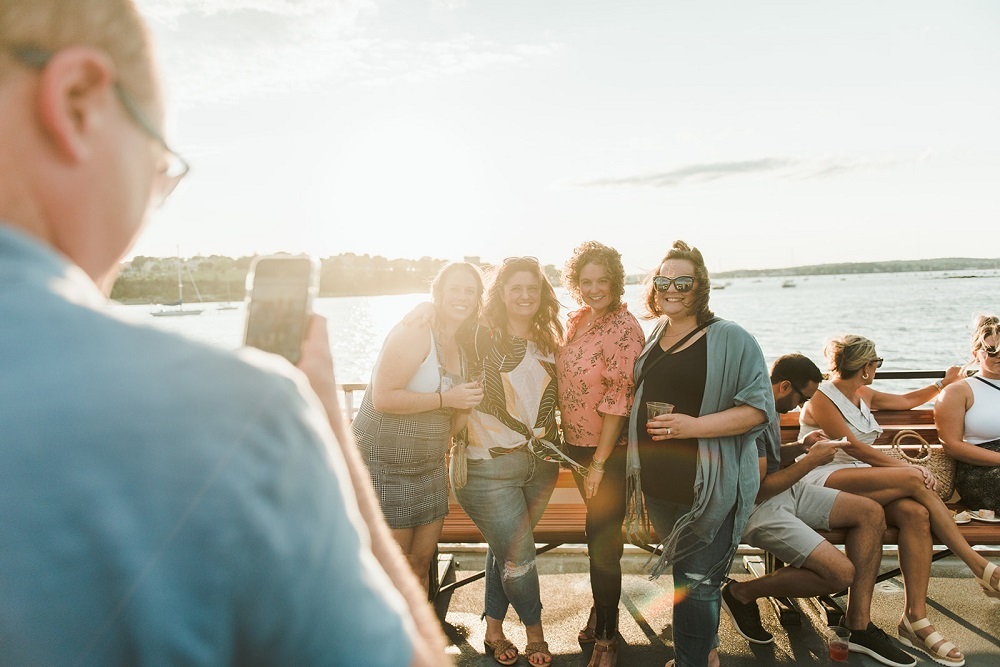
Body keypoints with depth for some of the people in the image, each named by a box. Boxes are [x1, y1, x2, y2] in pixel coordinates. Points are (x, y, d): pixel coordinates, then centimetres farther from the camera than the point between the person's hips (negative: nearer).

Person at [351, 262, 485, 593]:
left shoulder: (460, 351, 12)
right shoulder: (414, 332, -13)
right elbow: (382, 398, -24)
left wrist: (468, 404, 0)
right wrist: (445, 398, -20)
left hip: (429, 466, 8)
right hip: (383, 464, -7)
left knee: (422, 560, 13)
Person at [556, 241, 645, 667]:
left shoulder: (624, 328, -18)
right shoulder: (576, 320, 5)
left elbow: (618, 400, -20)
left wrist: (599, 462, -18)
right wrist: (565, 441, 11)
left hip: (609, 452, -7)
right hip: (576, 444, 7)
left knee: (602, 540, 2)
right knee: (597, 534, 21)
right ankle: (601, 611, 40)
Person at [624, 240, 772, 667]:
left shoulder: (730, 339, -9)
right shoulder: (652, 340, 10)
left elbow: (759, 408, -14)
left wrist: (695, 426, -24)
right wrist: (636, 473, 15)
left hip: (708, 487, -6)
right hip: (657, 484, 7)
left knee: (695, 582, -2)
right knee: (679, 572, 19)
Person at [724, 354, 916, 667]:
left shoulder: (769, 408, 7)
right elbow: (759, 489, -24)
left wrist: (800, 446, 6)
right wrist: (812, 460, -15)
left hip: (786, 490, 11)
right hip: (757, 508, -11)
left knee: (871, 512, 4)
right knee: (841, 572, -20)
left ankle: (859, 626, 5)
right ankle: (743, 592, -1)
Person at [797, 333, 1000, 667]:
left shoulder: (863, 395, 22)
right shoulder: (821, 398, -5)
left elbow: (905, 400, 40)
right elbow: (853, 447, -13)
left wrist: (944, 383, 45)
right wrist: (907, 469, -16)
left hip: (864, 481, 7)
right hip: (825, 481, -7)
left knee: (915, 513, -26)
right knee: (915, 480, -27)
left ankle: (915, 619, -26)